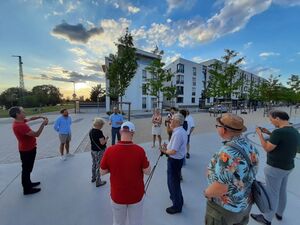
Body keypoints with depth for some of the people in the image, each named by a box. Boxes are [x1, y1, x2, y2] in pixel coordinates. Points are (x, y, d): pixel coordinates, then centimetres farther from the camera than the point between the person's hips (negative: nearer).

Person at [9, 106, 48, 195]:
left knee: (28, 168, 23)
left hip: (29, 148, 10)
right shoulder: (20, 126, -31)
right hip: (27, 150, -10)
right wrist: (43, 124, -24)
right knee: (26, 169, 5)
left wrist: (41, 117, 1)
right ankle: (27, 189, 21)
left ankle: (28, 183, 40)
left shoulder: (20, 121, -1)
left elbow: (31, 118, 17)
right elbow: (36, 134, -32)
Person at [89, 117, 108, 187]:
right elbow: (102, 142, -25)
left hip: (92, 150, 8)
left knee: (94, 164, 24)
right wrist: (106, 139, -7)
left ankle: (93, 178, 42)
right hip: (99, 151, -8)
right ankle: (98, 182, 18)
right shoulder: (99, 132, -25)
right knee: (99, 166, 5)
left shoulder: (91, 131, 2)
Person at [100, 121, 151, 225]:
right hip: (136, 195, -1)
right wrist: (146, 162, 4)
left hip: (117, 195, 1)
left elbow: (102, 172, -6)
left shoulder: (109, 150, -20)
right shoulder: (140, 150, -24)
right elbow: (147, 171, -13)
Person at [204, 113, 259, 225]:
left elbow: (220, 188, -33)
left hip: (225, 208, -6)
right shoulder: (250, 146, -7)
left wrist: (207, 192, -13)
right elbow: (248, 175, 6)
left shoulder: (228, 152, -34)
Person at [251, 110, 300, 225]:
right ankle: (279, 213, 46)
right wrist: (269, 133, 11)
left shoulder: (278, 131, -27)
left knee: (272, 194, 9)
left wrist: (260, 134, -11)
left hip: (275, 168, -8)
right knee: (281, 191, 25)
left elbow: (267, 148, -20)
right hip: (287, 167, 8)